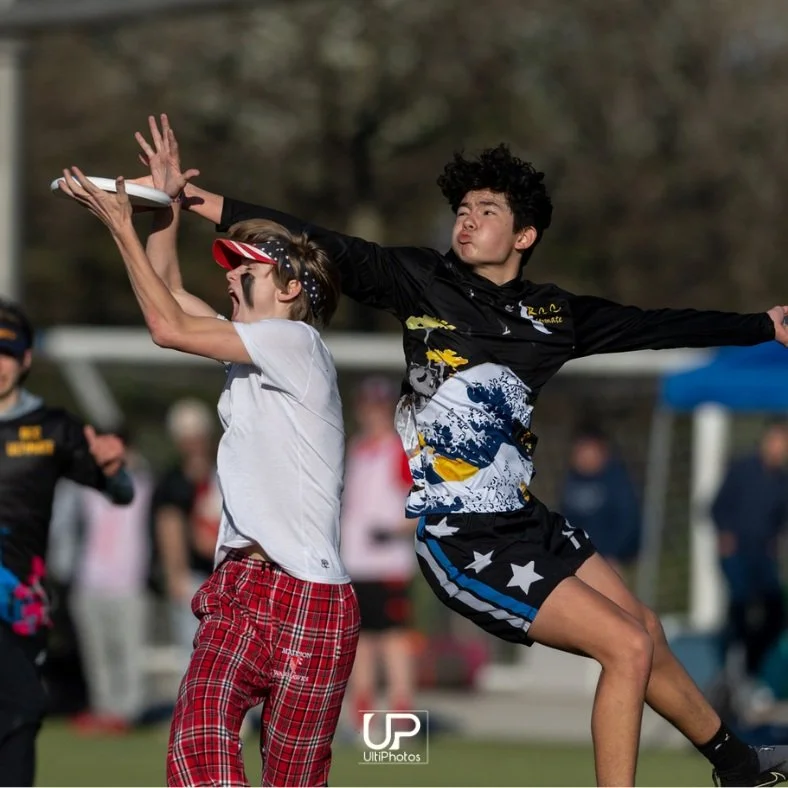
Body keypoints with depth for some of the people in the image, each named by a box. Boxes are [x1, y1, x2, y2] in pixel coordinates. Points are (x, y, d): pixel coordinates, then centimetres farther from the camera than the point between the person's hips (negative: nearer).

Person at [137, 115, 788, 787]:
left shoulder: (553, 315, 5)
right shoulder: (423, 281, -6)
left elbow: (652, 326, 16)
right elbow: (323, 248, -13)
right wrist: (215, 207, -22)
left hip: (525, 519, 6)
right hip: (464, 539, -6)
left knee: (646, 631, 20)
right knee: (627, 647, -11)